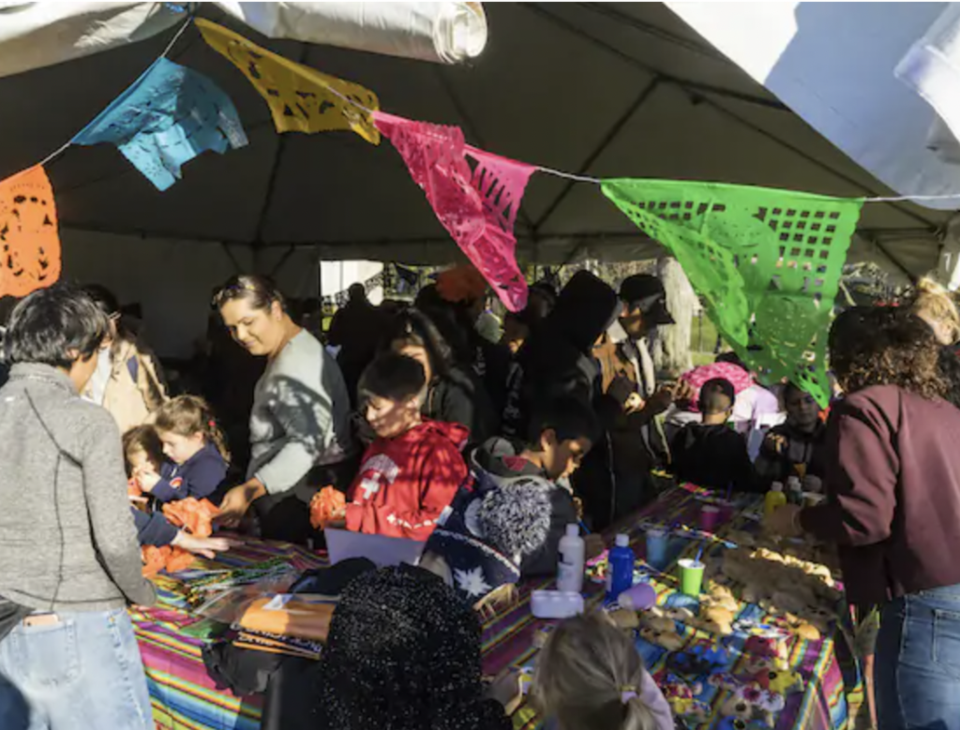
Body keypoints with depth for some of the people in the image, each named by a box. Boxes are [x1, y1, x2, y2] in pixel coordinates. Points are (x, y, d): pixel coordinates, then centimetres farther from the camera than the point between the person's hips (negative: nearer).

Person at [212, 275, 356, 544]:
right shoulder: (290, 351, 14)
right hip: (291, 493, 10)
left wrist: (251, 489, -36)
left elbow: (307, 443, -29)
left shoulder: (294, 365, -20)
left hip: (300, 498, -10)